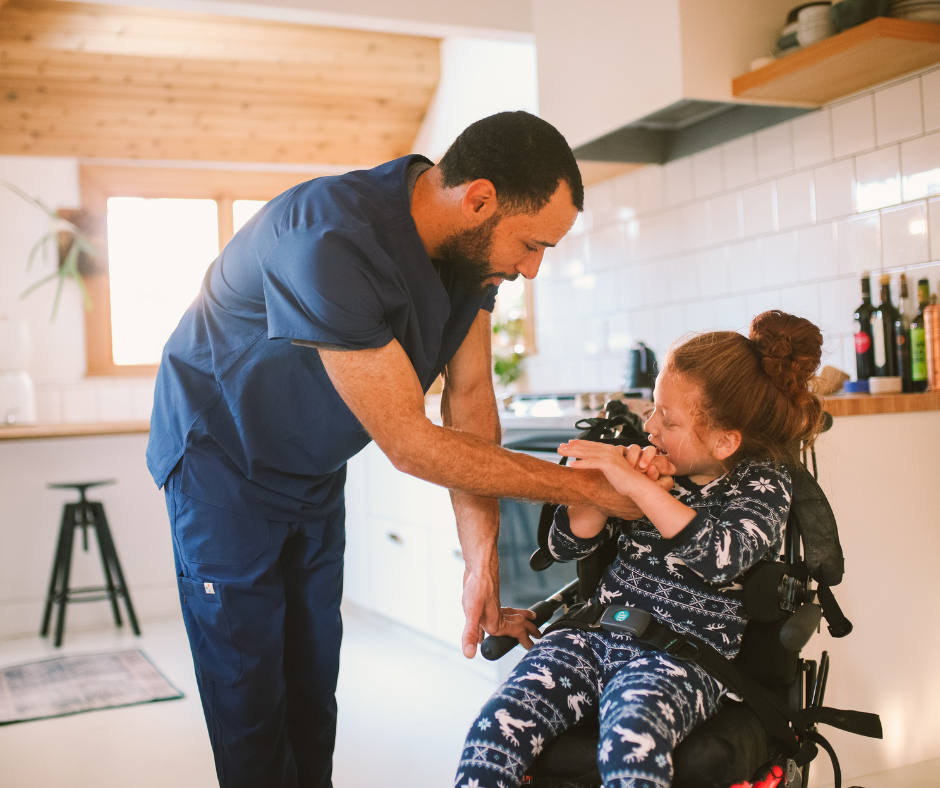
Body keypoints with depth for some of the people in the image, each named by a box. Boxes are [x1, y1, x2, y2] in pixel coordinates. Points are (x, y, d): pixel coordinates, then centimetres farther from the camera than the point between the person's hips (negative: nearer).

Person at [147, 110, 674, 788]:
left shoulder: (471, 245, -12)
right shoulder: (330, 242, -38)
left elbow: (470, 397, -7)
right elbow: (410, 445, -34)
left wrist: (482, 564, -11)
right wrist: (590, 487, -27)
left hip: (314, 469, 7)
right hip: (222, 459, -6)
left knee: (314, 682, 10)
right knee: (251, 696, 0)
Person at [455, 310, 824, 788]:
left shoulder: (761, 483, 1)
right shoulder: (651, 462, 11)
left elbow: (722, 556, -22)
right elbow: (565, 544, 11)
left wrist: (636, 485, -22)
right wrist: (610, 488, -7)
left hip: (682, 658, -4)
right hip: (593, 634, 4)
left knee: (630, 746, -37)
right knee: (494, 728, -21)